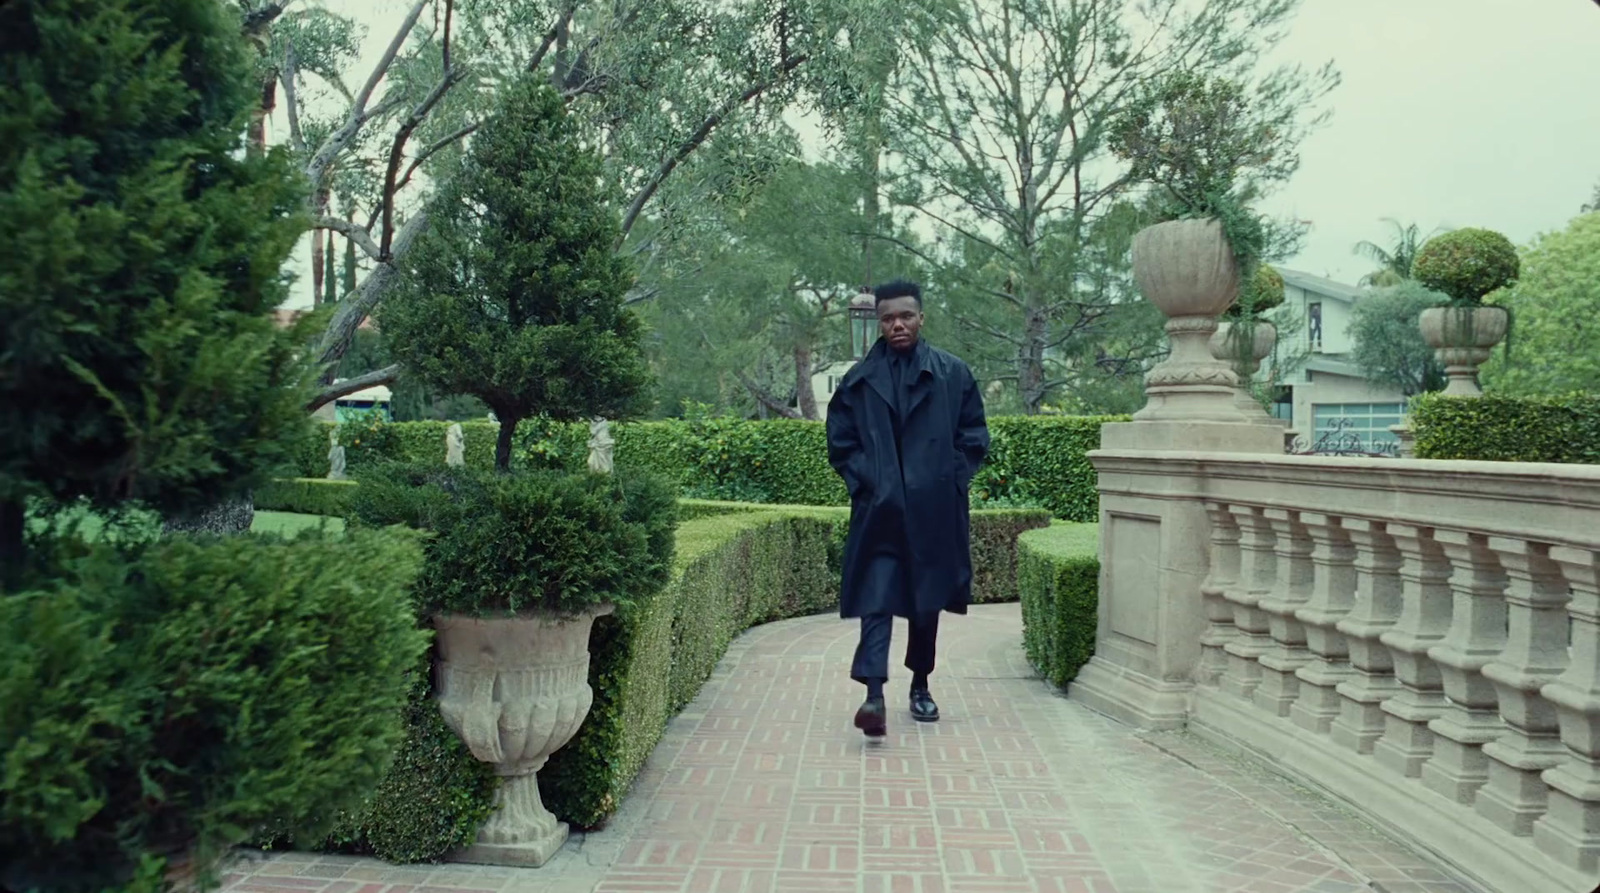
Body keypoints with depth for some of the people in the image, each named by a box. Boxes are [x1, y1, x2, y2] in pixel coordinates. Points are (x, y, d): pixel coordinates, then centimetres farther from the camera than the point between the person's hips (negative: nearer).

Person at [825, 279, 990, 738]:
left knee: (928, 600, 12)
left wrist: (951, 480, -1)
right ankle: (874, 695, -16)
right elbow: (840, 441, 9)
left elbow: (974, 436, 7)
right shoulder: (859, 380, 5)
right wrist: (862, 480, -2)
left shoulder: (953, 374, 5)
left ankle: (920, 686, 27)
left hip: (934, 511, 1)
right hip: (879, 510, -1)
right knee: (877, 599, -11)